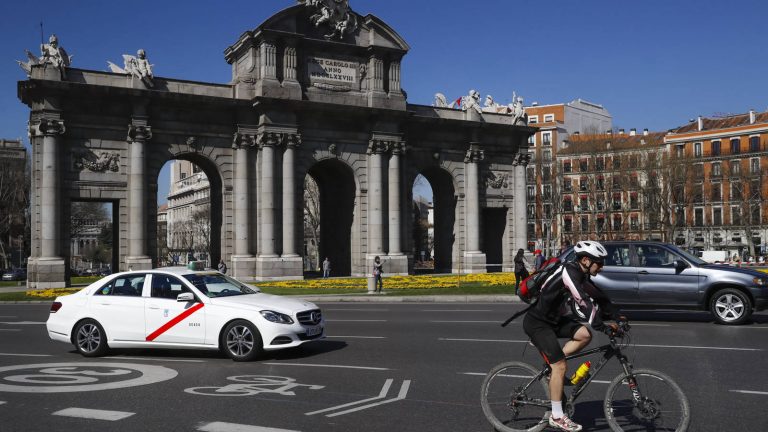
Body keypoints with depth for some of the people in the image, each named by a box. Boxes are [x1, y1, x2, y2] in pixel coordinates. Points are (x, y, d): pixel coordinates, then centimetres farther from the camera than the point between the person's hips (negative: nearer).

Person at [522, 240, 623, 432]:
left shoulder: (581, 274, 5)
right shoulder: (570, 273, -24)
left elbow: (599, 297, 9)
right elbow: (583, 302, -33)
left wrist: (616, 317, -2)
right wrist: (602, 327, -33)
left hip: (553, 318, 9)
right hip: (537, 323, -9)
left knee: (585, 334, -5)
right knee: (560, 366, -11)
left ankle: (552, 366, 8)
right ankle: (557, 417, -1)